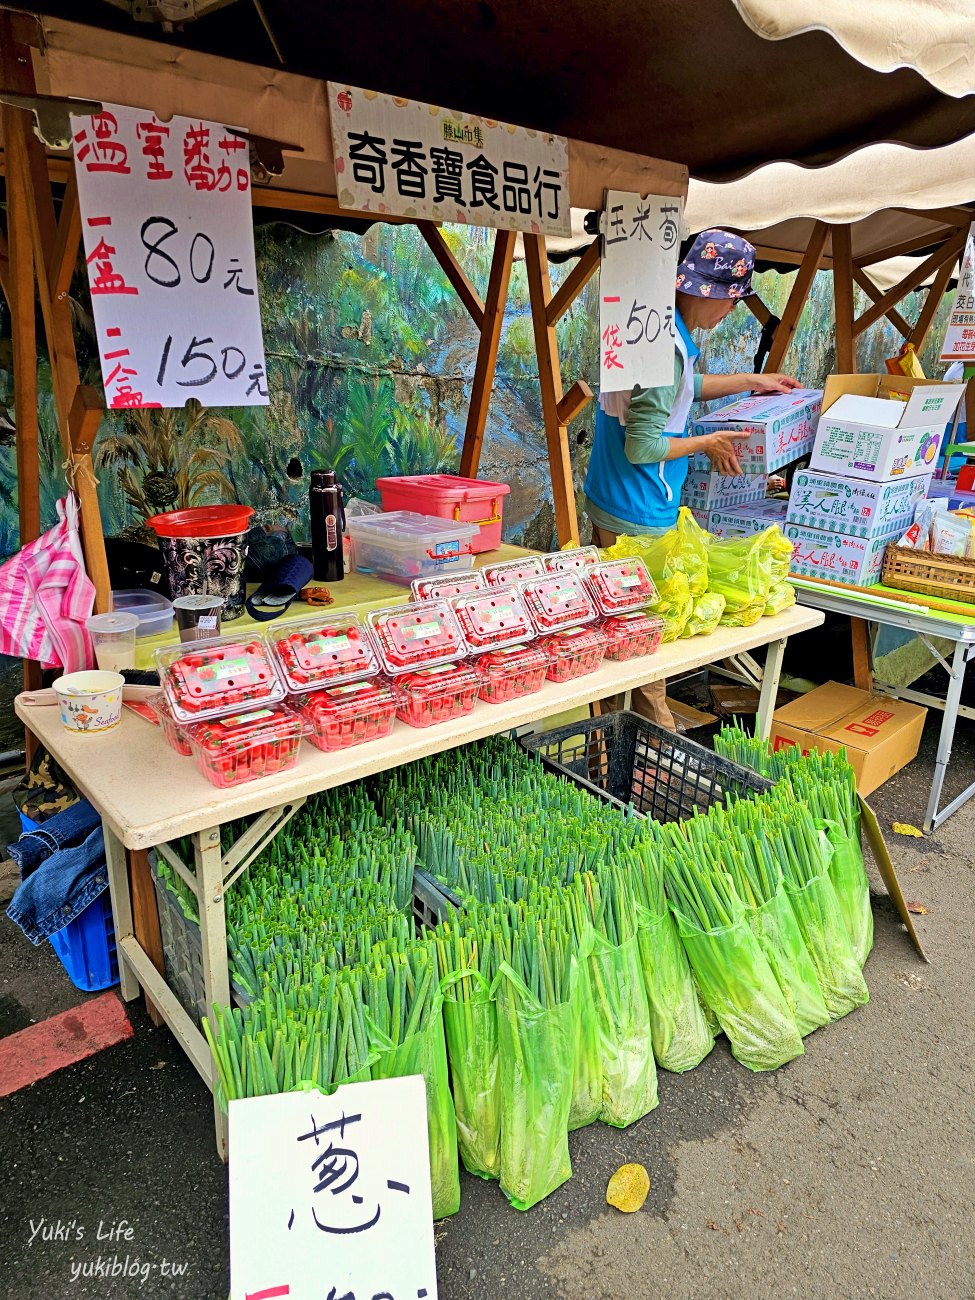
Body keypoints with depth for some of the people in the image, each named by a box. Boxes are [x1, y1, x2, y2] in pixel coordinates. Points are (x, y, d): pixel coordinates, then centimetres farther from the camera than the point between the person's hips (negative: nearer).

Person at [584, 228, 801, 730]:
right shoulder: (666, 347, -24)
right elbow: (642, 447, -25)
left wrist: (750, 381, 29)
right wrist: (707, 444, -9)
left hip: (606, 500, 10)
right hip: (639, 517, -10)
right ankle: (650, 723, 18)